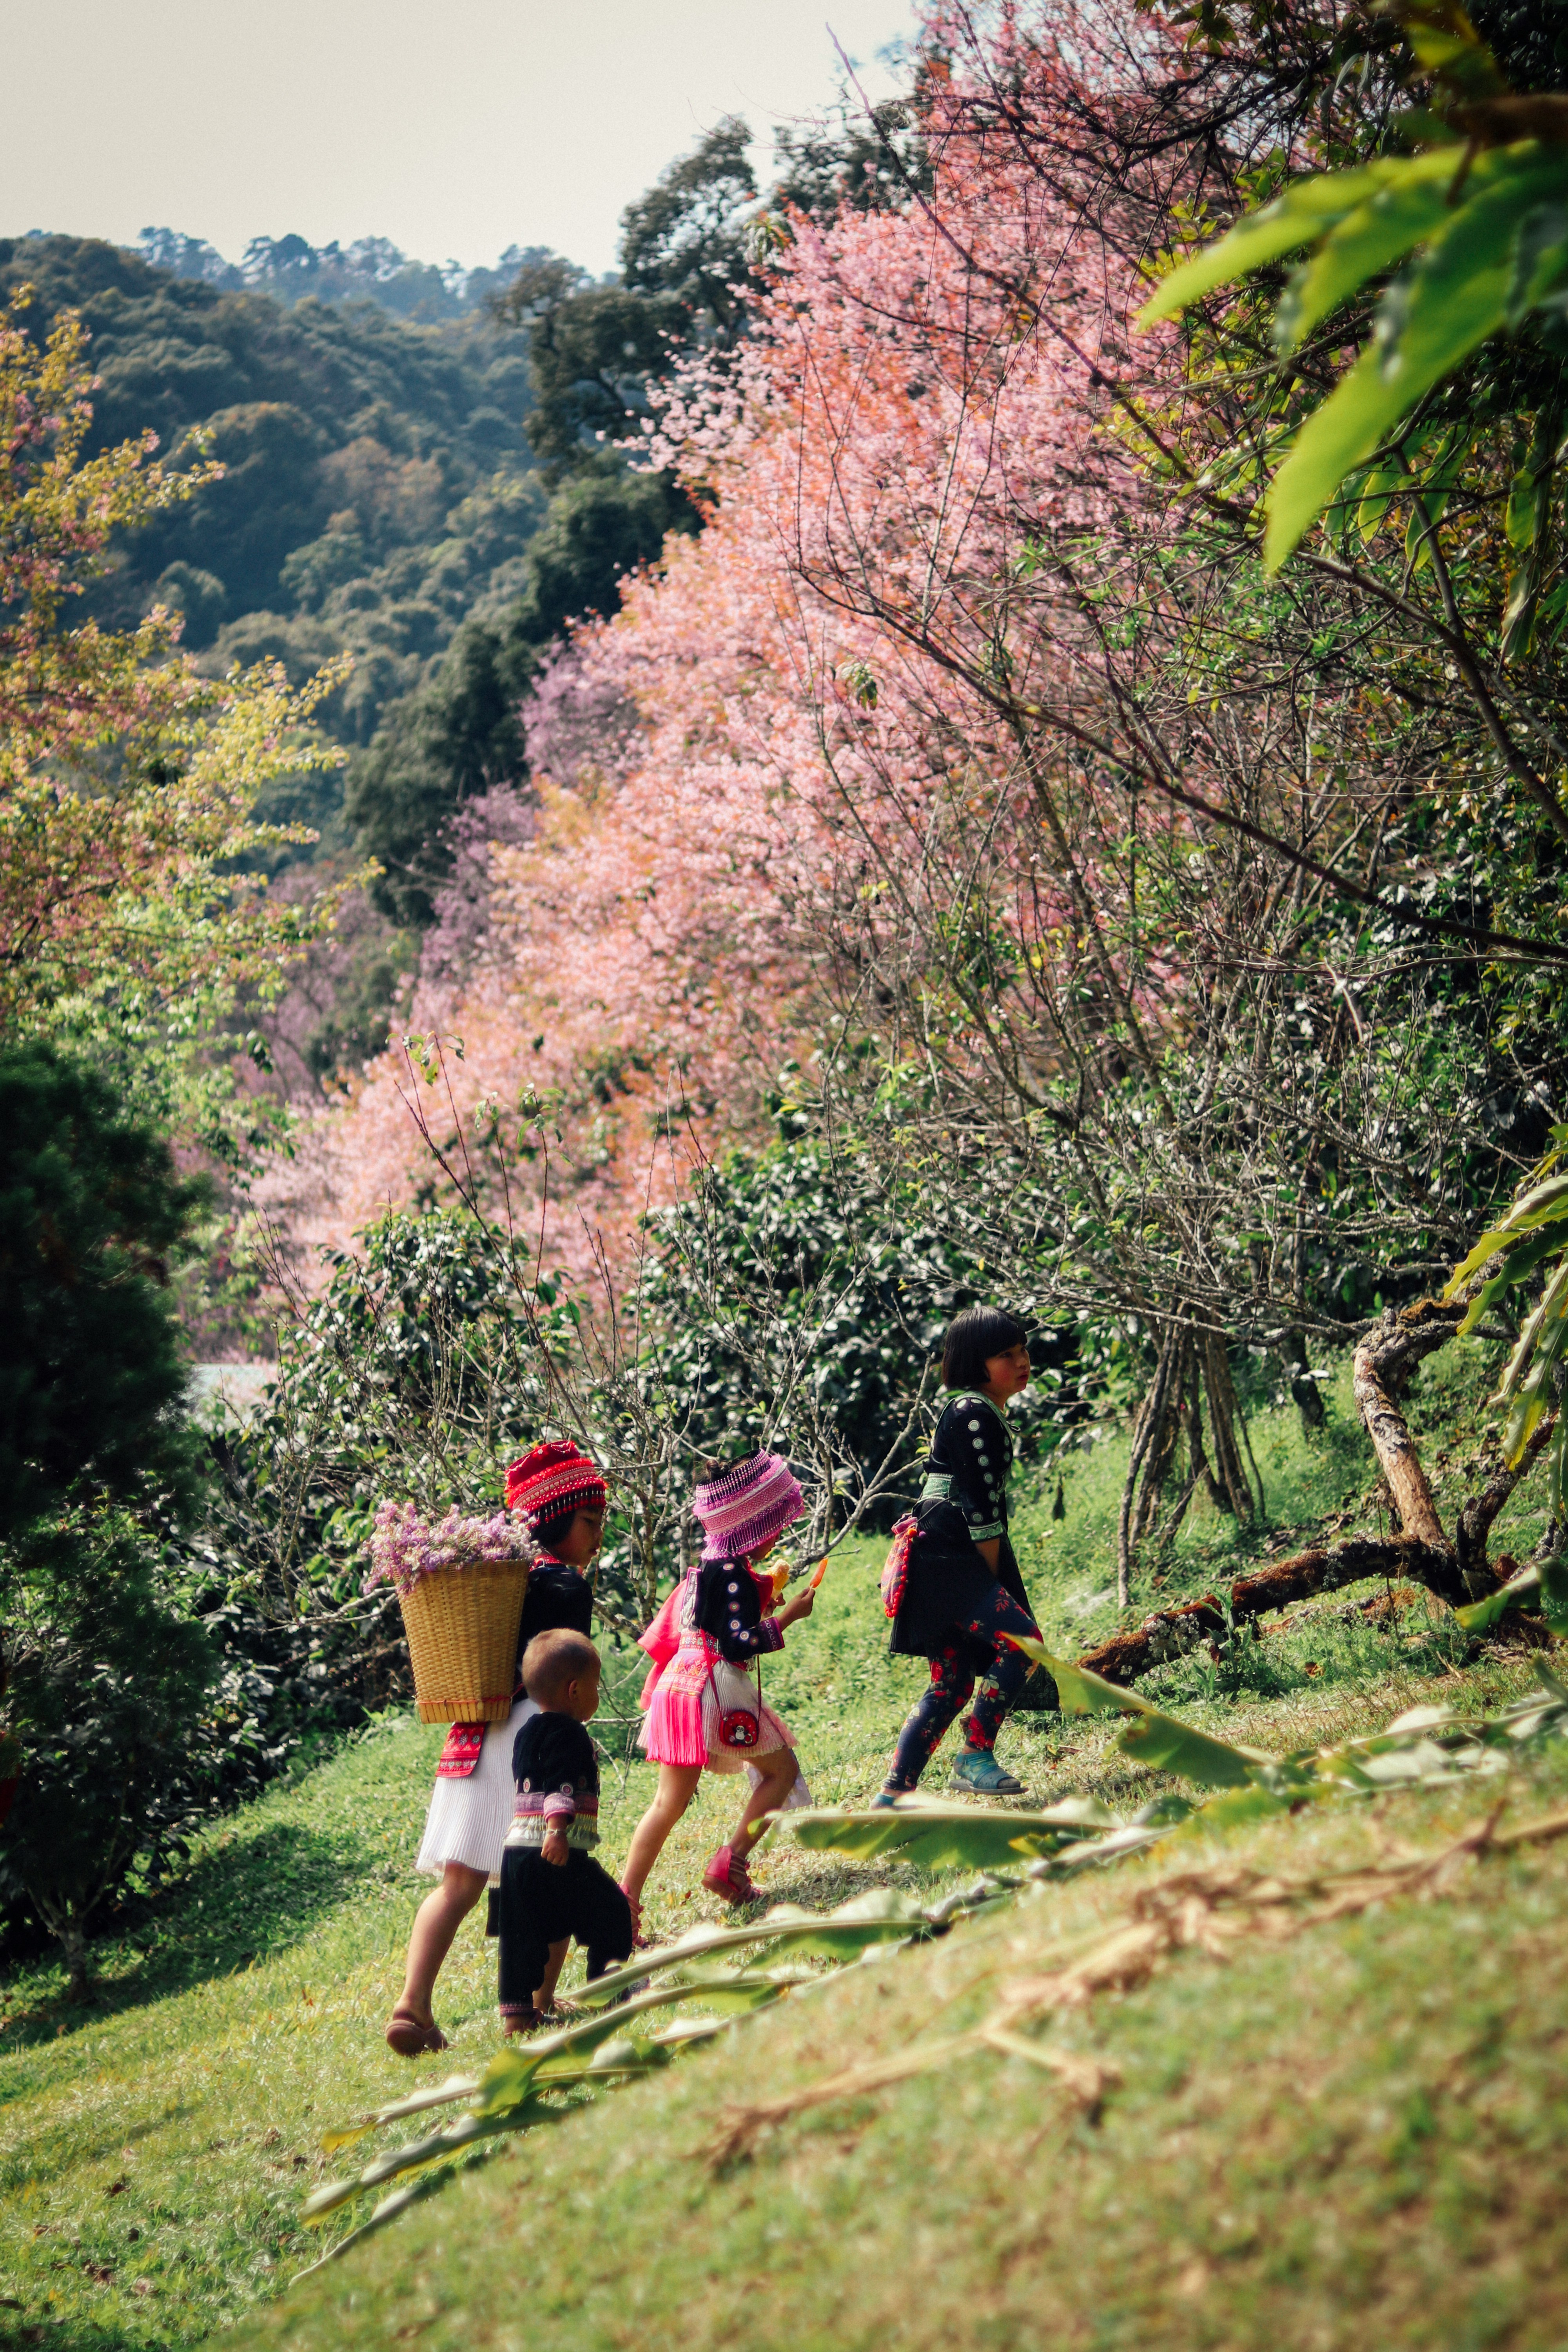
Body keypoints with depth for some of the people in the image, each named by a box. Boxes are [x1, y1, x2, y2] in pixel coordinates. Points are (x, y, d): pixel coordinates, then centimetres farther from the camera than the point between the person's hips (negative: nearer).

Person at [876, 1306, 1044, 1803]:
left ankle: (895, 1793, 9)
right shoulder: (974, 1414, -12)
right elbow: (982, 1506, -15)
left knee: (952, 1682, 8)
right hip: (944, 1558, -11)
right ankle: (975, 1754, -10)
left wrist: (994, 1581, 17)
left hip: (954, 1562, 11)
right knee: (1021, 1639, -19)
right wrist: (995, 1582, -10)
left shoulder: (985, 1413, 20)